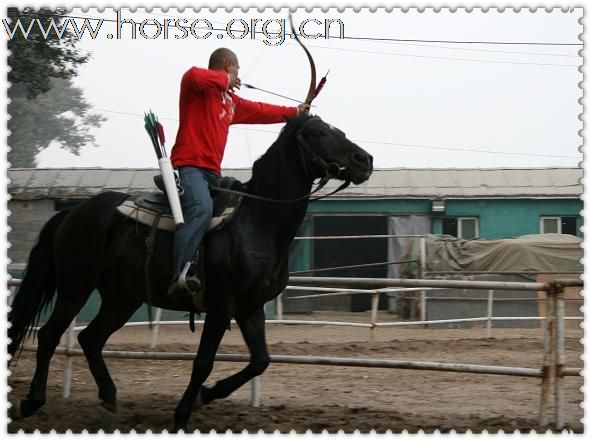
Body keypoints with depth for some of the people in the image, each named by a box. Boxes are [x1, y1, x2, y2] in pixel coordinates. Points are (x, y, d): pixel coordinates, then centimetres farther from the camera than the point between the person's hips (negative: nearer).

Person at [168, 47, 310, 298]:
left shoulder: (231, 101, 27)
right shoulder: (198, 86, 1)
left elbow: (260, 111, 39)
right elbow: (194, 76, -24)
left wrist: (294, 112, 46)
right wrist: (226, 80, -8)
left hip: (212, 172, 11)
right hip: (190, 166, -11)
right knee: (202, 208, -33)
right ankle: (181, 275, -45)